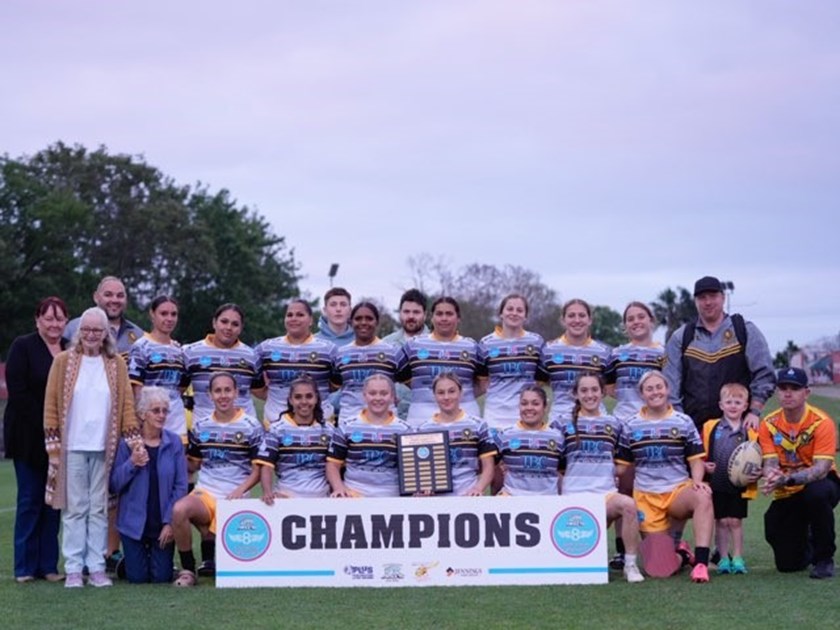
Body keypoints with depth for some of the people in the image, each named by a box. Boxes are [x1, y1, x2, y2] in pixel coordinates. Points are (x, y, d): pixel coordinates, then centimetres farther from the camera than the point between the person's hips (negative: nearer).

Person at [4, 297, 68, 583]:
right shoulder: (22, 347, -3)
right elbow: (17, 391, -10)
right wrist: (43, 426, -14)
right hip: (30, 438, -4)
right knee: (30, 500, 1)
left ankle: (48, 565, 12)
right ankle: (25, 567, 8)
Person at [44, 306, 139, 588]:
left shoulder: (116, 364, 8)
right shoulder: (63, 361, 2)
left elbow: (127, 405, 6)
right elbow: (51, 405, 1)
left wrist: (135, 443, -2)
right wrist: (53, 447, -4)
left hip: (104, 448, 2)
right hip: (72, 448, -2)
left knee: (99, 509, 5)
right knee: (75, 509, 1)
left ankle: (97, 567, 10)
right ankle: (73, 569, 6)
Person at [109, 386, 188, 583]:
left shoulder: (174, 441, -3)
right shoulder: (127, 442, -6)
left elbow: (181, 486, -3)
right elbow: (114, 485, -6)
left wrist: (170, 522, -9)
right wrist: (132, 463, -22)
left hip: (163, 523, 1)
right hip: (134, 522, -1)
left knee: (162, 577, 3)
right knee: (137, 578, 2)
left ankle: (155, 558, 35)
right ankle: (133, 559, 34)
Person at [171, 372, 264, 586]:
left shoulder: (251, 426, 1)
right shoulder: (200, 426, 11)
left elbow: (257, 470, 2)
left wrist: (240, 490, -15)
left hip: (234, 499, -2)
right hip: (204, 493, 2)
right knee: (179, 510, -32)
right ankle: (187, 568, -13)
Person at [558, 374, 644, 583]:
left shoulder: (615, 425, 14)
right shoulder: (565, 424, 9)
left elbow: (620, 468, 17)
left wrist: (603, 470, 3)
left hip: (607, 493, 1)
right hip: (574, 496, 0)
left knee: (628, 504, -34)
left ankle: (630, 564, -22)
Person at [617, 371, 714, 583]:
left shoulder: (684, 422, 6)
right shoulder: (631, 426, 8)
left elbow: (696, 460, 4)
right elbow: (624, 466, 11)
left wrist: (697, 481, -16)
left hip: (679, 490, -1)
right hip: (645, 496, 1)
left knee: (703, 497, -37)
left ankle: (701, 562, -37)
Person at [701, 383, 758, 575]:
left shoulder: (750, 432, 1)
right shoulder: (710, 428, 2)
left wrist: (756, 472, -12)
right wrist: (704, 466, -9)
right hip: (716, 484, 1)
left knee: (735, 521, 3)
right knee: (720, 521, 6)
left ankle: (738, 558, 11)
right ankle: (723, 558, 14)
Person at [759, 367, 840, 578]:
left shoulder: (822, 422, -18)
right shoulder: (769, 424, -6)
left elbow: (821, 468, -26)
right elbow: (770, 463, -13)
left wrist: (788, 479, -43)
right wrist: (771, 475, -39)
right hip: (786, 496, 3)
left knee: (818, 492, -41)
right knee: (787, 564, -3)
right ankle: (809, 546, 37)